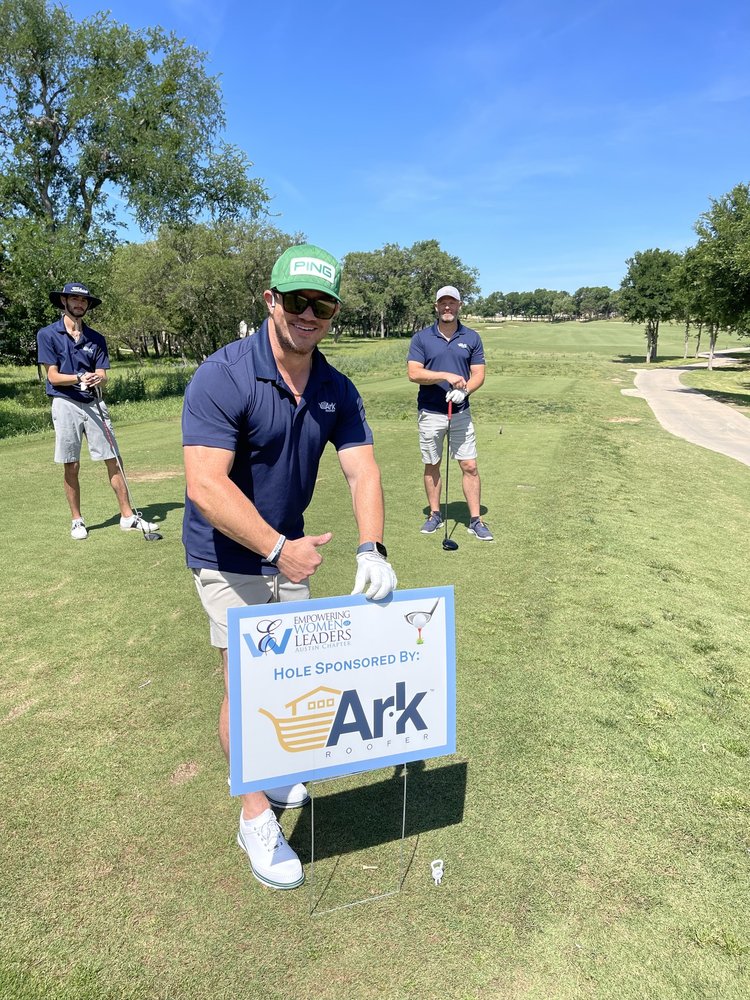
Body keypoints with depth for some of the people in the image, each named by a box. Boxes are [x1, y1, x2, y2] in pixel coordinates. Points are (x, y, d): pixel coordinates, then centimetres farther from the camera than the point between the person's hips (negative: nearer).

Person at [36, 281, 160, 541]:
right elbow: (53, 376, -6)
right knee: (71, 467, 2)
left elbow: (102, 377, 3)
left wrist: (97, 379, -20)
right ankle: (77, 520, 15)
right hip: (65, 404, -3)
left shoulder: (96, 338, 10)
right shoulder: (48, 334, 1)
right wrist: (79, 378, -22)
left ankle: (128, 516, 6)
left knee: (112, 460, 0)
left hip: (94, 404, 3)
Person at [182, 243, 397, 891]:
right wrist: (280, 548, -33)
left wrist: (372, 549, -27)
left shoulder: (337, 391, -4)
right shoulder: (224, 376, -23)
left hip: (289, 549, 6)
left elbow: (362, 469, -11)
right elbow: (206, 484, -30)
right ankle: (256, 818, 18)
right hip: (228, 556, -6)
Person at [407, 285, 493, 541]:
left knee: (470, 466, -2)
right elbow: (414, 373, -11)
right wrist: (447, 376, -21)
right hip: (430, 414, 0)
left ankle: (476, 520, 6)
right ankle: (435, 514, 24)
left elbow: (478, 374, 2)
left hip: (461, 412, 1)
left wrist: (464, 390, -19)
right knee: (432, 466, 9)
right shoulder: (421, 338, -1)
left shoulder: (472, 338, 4)